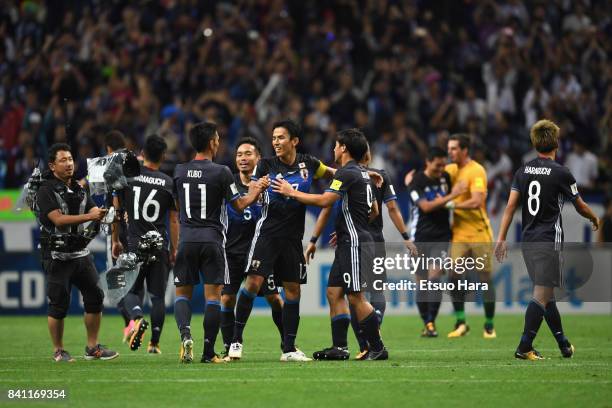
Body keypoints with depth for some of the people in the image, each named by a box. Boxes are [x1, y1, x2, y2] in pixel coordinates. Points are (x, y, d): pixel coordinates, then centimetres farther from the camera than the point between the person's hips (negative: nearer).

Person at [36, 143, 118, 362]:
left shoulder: (79, 190, 14)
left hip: (81, 253, 7)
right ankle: (58, 350, 9)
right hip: (58, 257, -6)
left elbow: (96, 213, 8)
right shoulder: (46, 191, -9)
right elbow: (58, 220, -20)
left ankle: (92, 347, 12)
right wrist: (89, 216, -27)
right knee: (58, 303, -3)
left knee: (95, 297, 3)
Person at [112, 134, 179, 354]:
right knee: (157, 296, 9)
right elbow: (174, 220, 1)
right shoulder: (168, 183, -1)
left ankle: (137, 318, -22)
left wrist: (115, 241, 12)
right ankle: (154, 342, 10)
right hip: (159, 246, 0)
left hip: (134, 245, 0)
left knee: (131, 291, 9)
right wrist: (174, 249, 10)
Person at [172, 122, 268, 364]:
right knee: (213, 295, 1)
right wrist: (255, 192, 18)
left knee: (182, 293, 11)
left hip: (186, 240, 3)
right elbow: (240, 205, 1)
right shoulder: (221, 172, -7)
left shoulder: (179, 171, 4)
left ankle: (185, 332, -16)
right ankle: (208, 352, -1)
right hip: (212, 240, -3)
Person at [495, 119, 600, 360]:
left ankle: (564, 345, 24)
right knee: (542, 295, -7)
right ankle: (524, 347, -15)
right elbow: (580, 206, 3)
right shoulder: (561, 173, -9)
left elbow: (511, 206, 2)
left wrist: (501, 238, 5)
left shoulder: (523, 171, 5)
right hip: (549, 242, -7)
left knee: (546, 294, 15)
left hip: (528, 240, 7)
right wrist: (595, 219, 23)